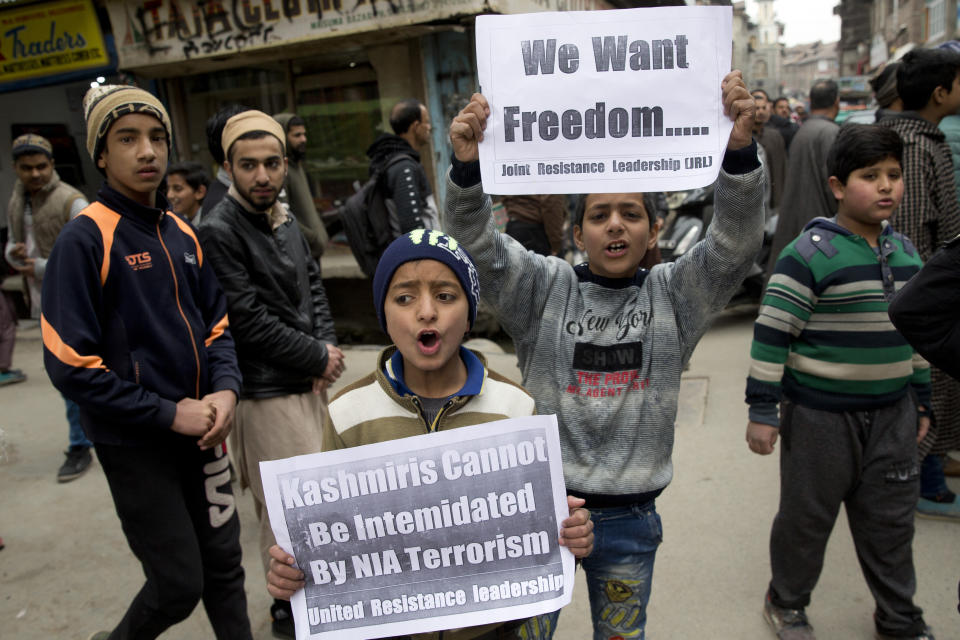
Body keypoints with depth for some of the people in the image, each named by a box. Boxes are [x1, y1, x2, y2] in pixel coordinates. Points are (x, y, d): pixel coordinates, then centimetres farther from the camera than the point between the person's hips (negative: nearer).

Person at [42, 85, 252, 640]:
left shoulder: (182, 233, 6)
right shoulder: (84, 240, -13)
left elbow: (216, 323, 11)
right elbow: (71, 365, -17)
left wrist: (225, 389, -6)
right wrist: (169, 413, -18)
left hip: (202, 429, 6)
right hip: (135, 442, -5)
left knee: (224, 561, 15)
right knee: (179, 584, 6)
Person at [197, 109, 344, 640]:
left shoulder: (285, 221, 11)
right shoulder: (219, 232, -15)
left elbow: (314, 286, 14)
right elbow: (249, 321, -18)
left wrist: (326, 346, -2)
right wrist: (317, 358, -11)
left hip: (308, 380, 8)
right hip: (267, 393, -8)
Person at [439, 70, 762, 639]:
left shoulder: (674, 295, -3)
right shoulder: (544, 288, -5)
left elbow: (737, 242, -17)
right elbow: (479, 243, -18)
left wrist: (740, 149, -34)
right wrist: (469, 167, -36)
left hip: (629, 517, 1)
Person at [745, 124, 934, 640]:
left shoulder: (905, 251, 7)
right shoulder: (811, 253, -16)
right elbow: (771, 333, -17)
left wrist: (921, 398, 18)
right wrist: (762, 410, -16)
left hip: (891, 413, 6)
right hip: (820, 416, -6)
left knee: (890, 521, 18)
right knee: (807, 518, 11)